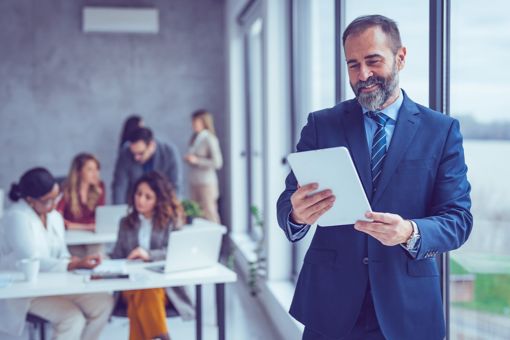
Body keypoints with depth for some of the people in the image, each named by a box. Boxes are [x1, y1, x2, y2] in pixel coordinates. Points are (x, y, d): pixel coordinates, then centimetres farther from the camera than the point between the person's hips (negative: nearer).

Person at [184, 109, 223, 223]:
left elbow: (217, 163, -14)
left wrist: (197, 160, -15)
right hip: (194, 182, 7)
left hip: (206, 183, -7)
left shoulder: (209, 139, -10)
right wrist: (189, 159, 2)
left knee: (209, 214, -3)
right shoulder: (194, 138, 10)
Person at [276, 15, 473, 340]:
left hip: (407, 307, 0)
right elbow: (288, 201, -3)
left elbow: (458, 219, -5)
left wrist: (411, 233, -26)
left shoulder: (442, 130, 0)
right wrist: (297, 213, -27)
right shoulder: (321, 124, 2)